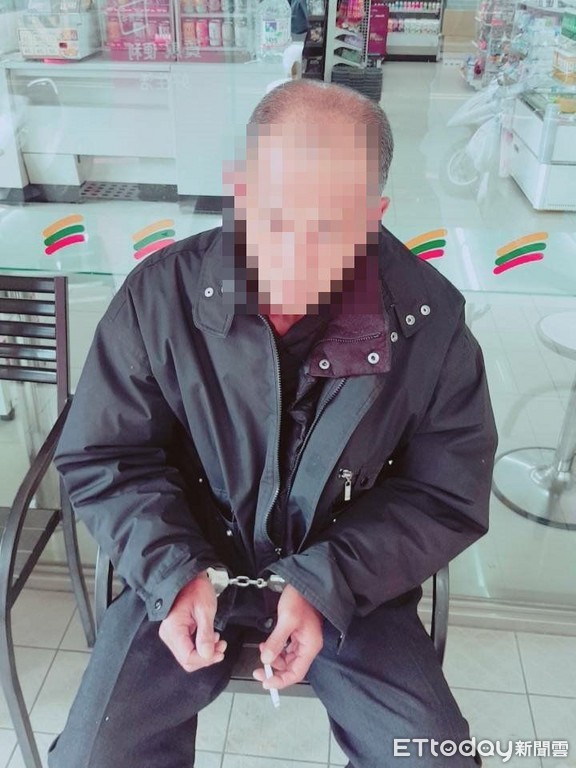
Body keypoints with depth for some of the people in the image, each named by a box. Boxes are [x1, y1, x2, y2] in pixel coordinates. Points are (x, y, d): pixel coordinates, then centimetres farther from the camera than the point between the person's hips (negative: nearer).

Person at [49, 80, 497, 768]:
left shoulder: (430, 321, -14)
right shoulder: (161, 294, -13)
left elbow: (445, 497, -6)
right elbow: (103, 459, -4)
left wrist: (323, 584, -17)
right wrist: (174, 572, -18)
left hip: (349, 588, 1)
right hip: (187, 575, 1)